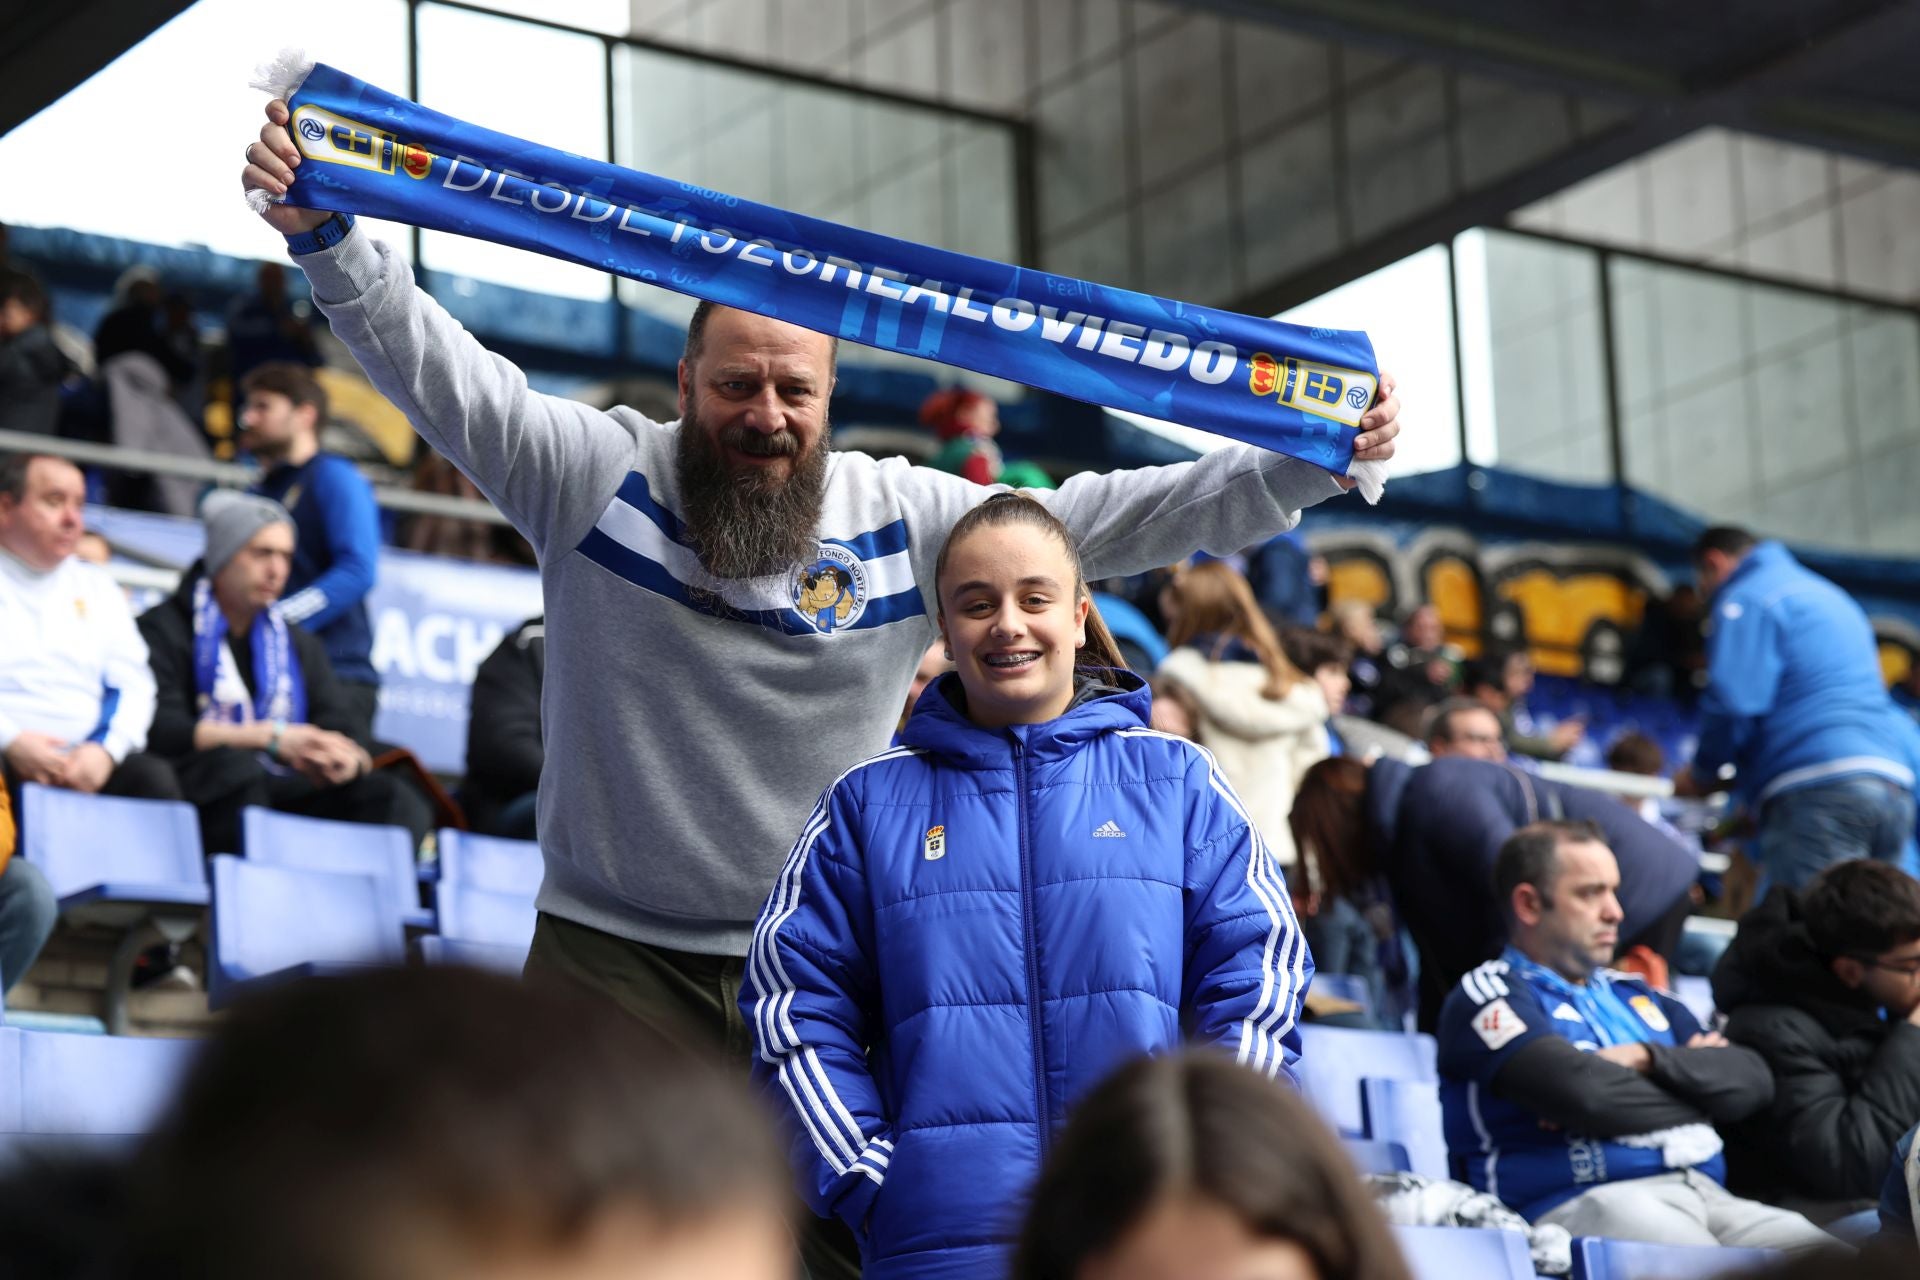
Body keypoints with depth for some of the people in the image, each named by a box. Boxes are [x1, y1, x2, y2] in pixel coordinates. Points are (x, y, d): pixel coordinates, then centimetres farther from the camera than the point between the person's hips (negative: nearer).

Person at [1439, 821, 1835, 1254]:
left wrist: (1649, 1057, -2)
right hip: (1581, 1200, -6)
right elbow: (1585, 1092, -11)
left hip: (1708, 1196, 7)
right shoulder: (1489, 997, 6)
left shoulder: (1635, 995, 28)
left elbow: (1753, 1080, 16)